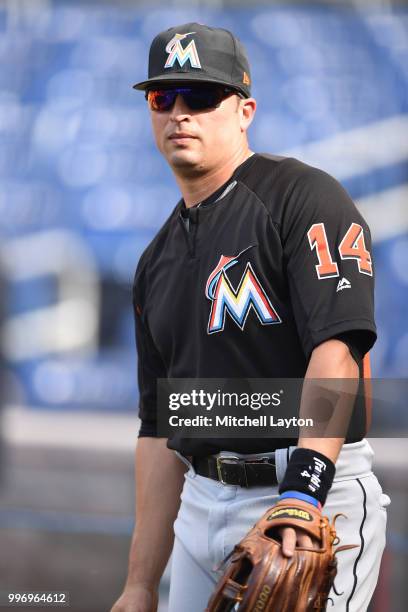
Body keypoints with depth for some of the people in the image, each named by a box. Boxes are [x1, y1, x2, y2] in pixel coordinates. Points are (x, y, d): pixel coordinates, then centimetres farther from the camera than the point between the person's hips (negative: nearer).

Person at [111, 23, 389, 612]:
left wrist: (303, 494, -30)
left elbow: (337, 346, -19)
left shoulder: (306, 198, -6)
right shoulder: (159, 260, 18)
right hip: (201, 507, 7)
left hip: (317, 500, -7)